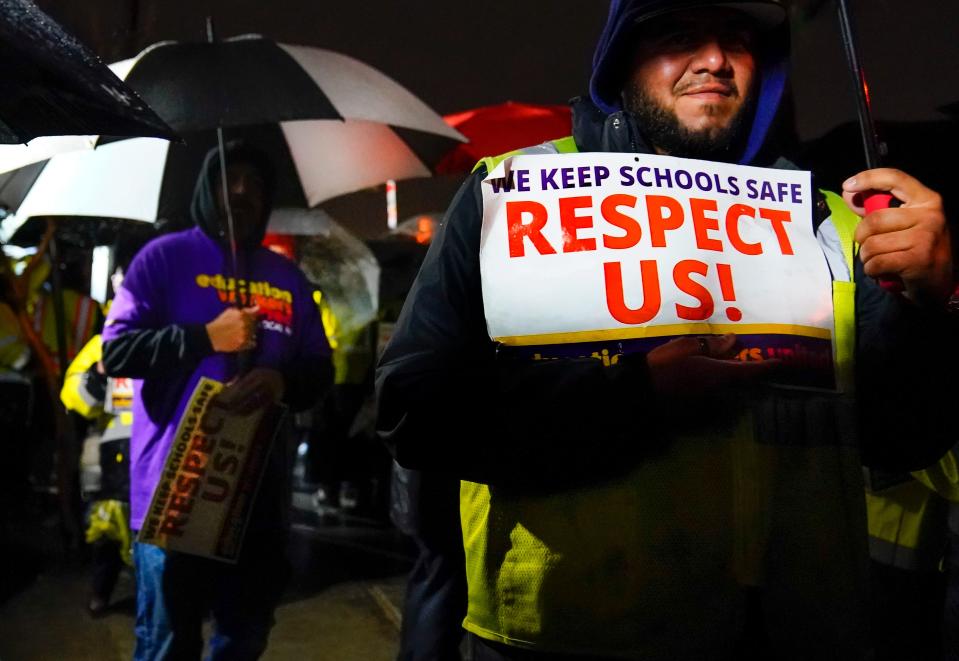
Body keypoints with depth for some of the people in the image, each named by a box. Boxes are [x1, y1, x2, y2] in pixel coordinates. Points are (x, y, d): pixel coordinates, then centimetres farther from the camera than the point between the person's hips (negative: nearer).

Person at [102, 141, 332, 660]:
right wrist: (206, 338, -16)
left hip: (258, 487, 5)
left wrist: (284, 381, -11)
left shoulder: (287, 277, 14)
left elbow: (320, 368, 11)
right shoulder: (165, 257, 1)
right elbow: (115, 351, -6)